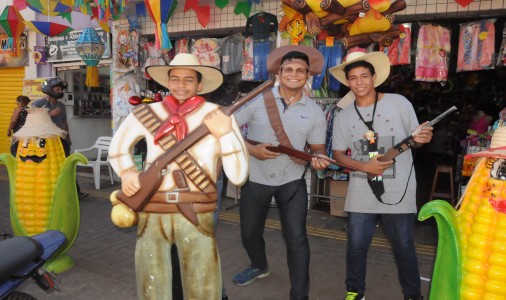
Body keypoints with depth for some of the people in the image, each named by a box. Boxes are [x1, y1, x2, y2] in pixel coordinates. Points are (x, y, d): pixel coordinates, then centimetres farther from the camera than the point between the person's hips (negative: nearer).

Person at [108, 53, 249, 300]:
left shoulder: (219, 117, -2)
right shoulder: (147, 114, 4)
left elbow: (238, 176, -8)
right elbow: (119, 146, 21)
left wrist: (225, 133, -19)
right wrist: (127, 172, 2)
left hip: (196, 215, -2)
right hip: (152, 213, 2)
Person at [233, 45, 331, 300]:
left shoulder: (315, 112, -3)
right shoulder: (257, 100, -10)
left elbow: (317, 147, 4)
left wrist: (318, 159, -20)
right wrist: (250, 149, -22)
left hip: (292, 181, 0)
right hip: (255, 179, 1)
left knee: (296, 238, 0)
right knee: (249, 233, 18)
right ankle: (259, 267, 50)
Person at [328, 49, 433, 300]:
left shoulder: (399, 103, -3)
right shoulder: (343, 117, 3)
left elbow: (414, 137, 5)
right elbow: (338, 154, 4)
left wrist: (421, 138, -20)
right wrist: (365, 166, -13)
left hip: (399, 192, -1)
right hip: (361, 194, 2)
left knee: (404, 247, 12)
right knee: (356, 246, 10)